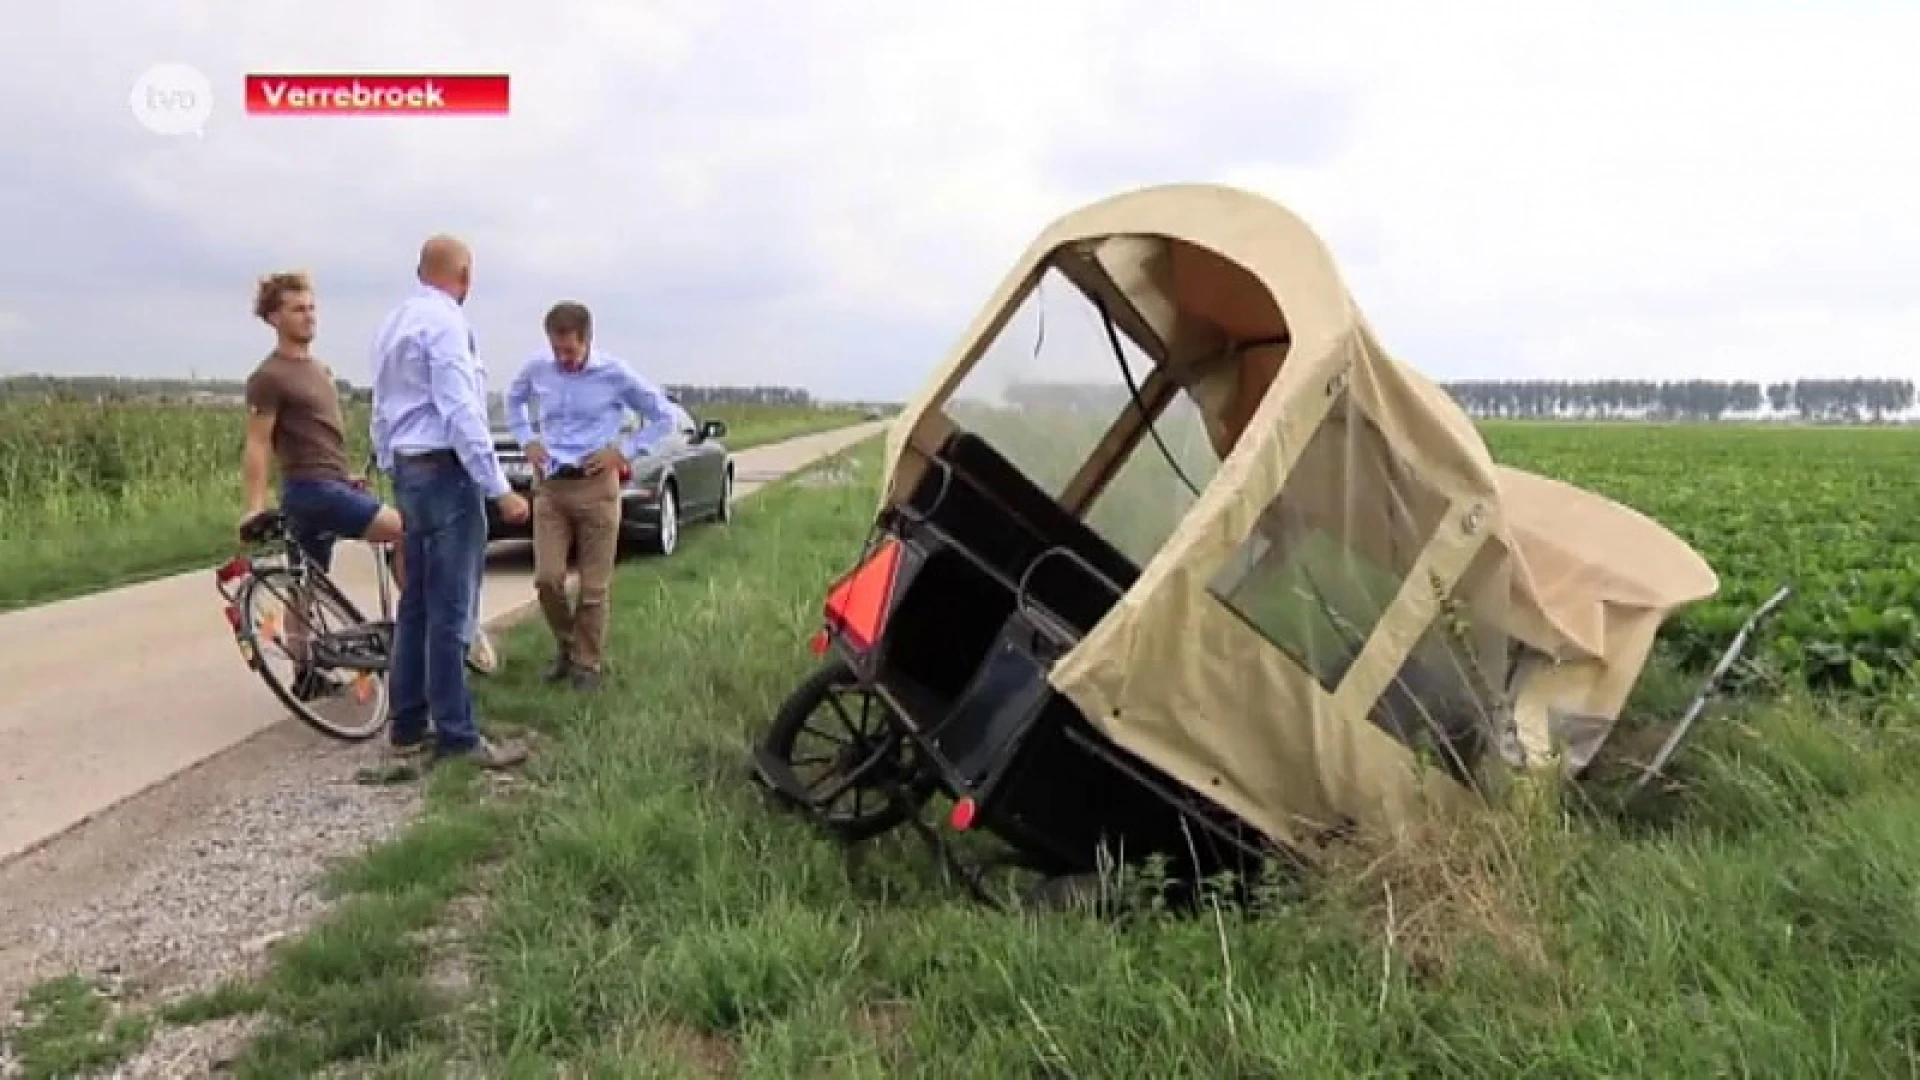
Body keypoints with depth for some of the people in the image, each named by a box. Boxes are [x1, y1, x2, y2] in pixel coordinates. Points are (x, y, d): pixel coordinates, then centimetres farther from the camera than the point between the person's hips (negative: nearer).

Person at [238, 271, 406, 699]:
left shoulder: (320, 369, 16)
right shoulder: (269, 376, -11)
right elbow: (257, 445, -13)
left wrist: (347, 474, 25)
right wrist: (255, 506, -19)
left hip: (333, 484, 9)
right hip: (311, 489, -9)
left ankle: (304, 675, 20)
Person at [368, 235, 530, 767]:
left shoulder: (392, 322, 15)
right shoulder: (445, 322, -14)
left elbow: (381, 410, 19)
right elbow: (461, 414, -21)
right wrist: (500, 489, -19)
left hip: (408, 470, 10)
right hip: (446, 471, -10)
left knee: (416, 603, 14)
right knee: (449, 610, -6)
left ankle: (407, 723, 20)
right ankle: (456, 736, -2)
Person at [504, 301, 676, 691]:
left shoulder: (615, 373, -9)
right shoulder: (538, 367, 1)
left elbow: (663, 416, 1)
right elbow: (514, 399, 24)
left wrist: (625, 450, -7)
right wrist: (526, 439, 10)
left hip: (596, 486, -3)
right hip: (549, 485, 3)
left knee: (593, 586, 2)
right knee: (547, 579, -2)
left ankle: (587, 663, 16)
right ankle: (565, 646, 23)